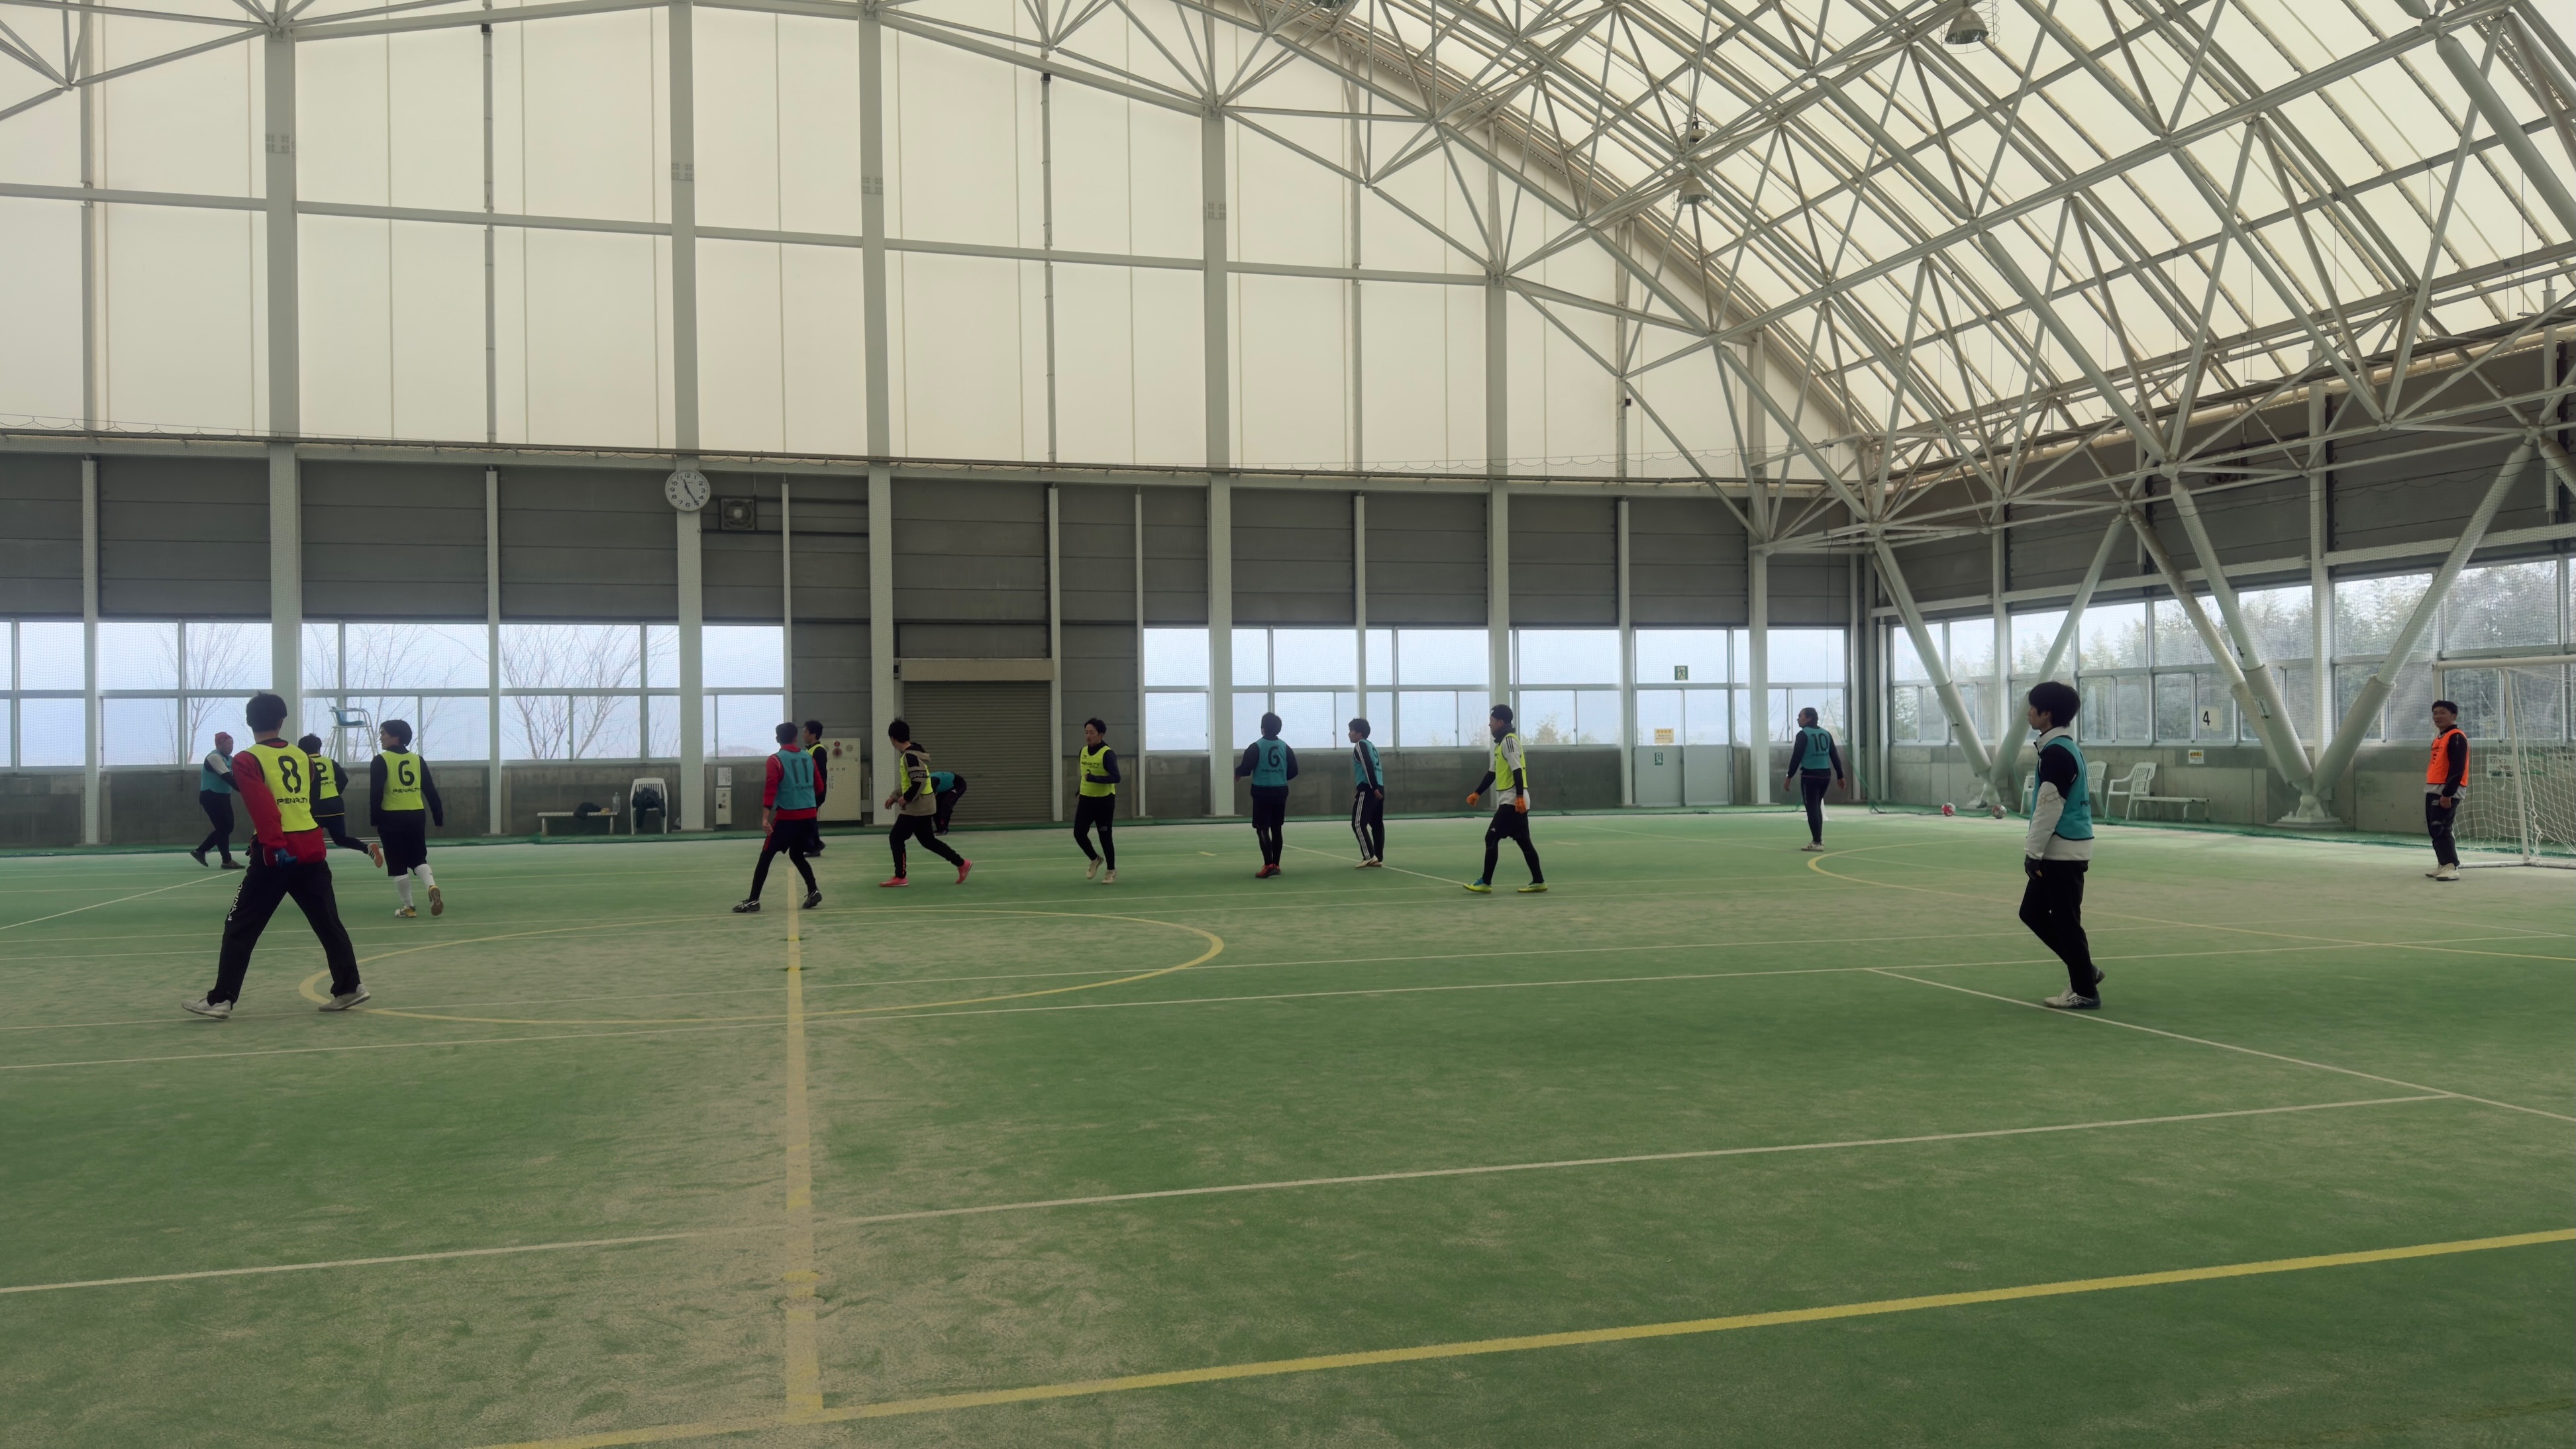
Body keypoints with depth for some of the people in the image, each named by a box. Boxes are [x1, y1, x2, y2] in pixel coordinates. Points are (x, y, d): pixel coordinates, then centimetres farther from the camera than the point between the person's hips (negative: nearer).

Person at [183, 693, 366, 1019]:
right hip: (312, 848, 5)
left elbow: (262, 806, -17)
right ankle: (349, 987, 11)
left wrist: (276, 845, -25)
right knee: (328, 923, 11)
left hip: (277, 853, -5)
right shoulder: (302, 756, 11)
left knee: (241, 927, 3)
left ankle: (221, 999, 3)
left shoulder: (247, 760, -4)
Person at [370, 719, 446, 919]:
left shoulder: (381, 761, -5)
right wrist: (438, 817, 12)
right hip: (417, 816, 4)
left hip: (392, 818, -4)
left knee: (398, 865, 6)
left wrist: (375, 819, -4)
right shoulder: (418, 760, 7)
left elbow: (376, 793, -11)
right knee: (419, 859, 13)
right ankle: (432, 888, -14)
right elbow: (431, 791, 7)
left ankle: (408, 907, 10)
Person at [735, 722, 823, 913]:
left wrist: (765, 817, -20)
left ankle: (753, 900, 1)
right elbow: (819, 787, 15)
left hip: (787, 816, -5)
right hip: (808, 815, 5)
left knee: (766, 856, 4)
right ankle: (813, 891, 6)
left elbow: (770, 789, -14)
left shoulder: (776, 760, -4)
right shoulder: (809, 758, 9)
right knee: (796, 855, 21)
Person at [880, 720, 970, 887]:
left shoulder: (910, 756, -20)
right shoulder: (913, 754, 12)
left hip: (917, 807, -10)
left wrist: (906, 798, -17)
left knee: (895, 838, -1)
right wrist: (895, 796, 19)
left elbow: (919, 782, -27)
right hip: (923, 806, 10)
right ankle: (962, 864, 18)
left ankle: (900, 877, 5)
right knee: (928, 841, 16)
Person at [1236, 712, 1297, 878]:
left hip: (1262, 792, -5)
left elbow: (1246, 769, -12)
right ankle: (1276, 865, 17)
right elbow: (1293, 771, 7)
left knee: (1262, 829, -3)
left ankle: (1269, 865, -16)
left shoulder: (1256, 747, -9)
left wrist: (1238, 773, 11)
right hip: (1280, 792, 5)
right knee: (1277, 829, 13)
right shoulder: (1285, 747, 5)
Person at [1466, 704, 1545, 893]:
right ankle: (1538, 881, 10)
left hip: (1513, 802, -10)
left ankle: (1486, 882, -4)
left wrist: (1519, 796, -28)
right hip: (1512, 802, 10)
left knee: (1492, 838, -7)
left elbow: (1517, 770, -21)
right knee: (1523, 841, 9)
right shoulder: (1501, 743, 19)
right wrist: (1477, 793, 27)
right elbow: (1492, 773, 26)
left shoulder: (1509, 740, -11)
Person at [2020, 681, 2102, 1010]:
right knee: (2033, 912, 14)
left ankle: (2085, 991, 6)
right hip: (2063, 850, 10)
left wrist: (2033, 853, -15)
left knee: (2065, 920, -2)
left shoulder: (2056, 752, -17)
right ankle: (2084, 969, 20)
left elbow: (2049, 809, -20)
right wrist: (2036, 850, 22)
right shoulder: (2067, 748, 14)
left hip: (2062, 851, -10)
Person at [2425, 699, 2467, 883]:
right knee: (2434, 830, 12)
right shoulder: (2438, 738, 18)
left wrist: (2447, 793, -24)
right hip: (2433, 790, 10)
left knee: (2441, 829, -16)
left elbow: (2457, 769, -20)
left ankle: (2452, 867, -17)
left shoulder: (2456, 738, -13)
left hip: (2448, 792, -10)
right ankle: (2443, 865, 19)